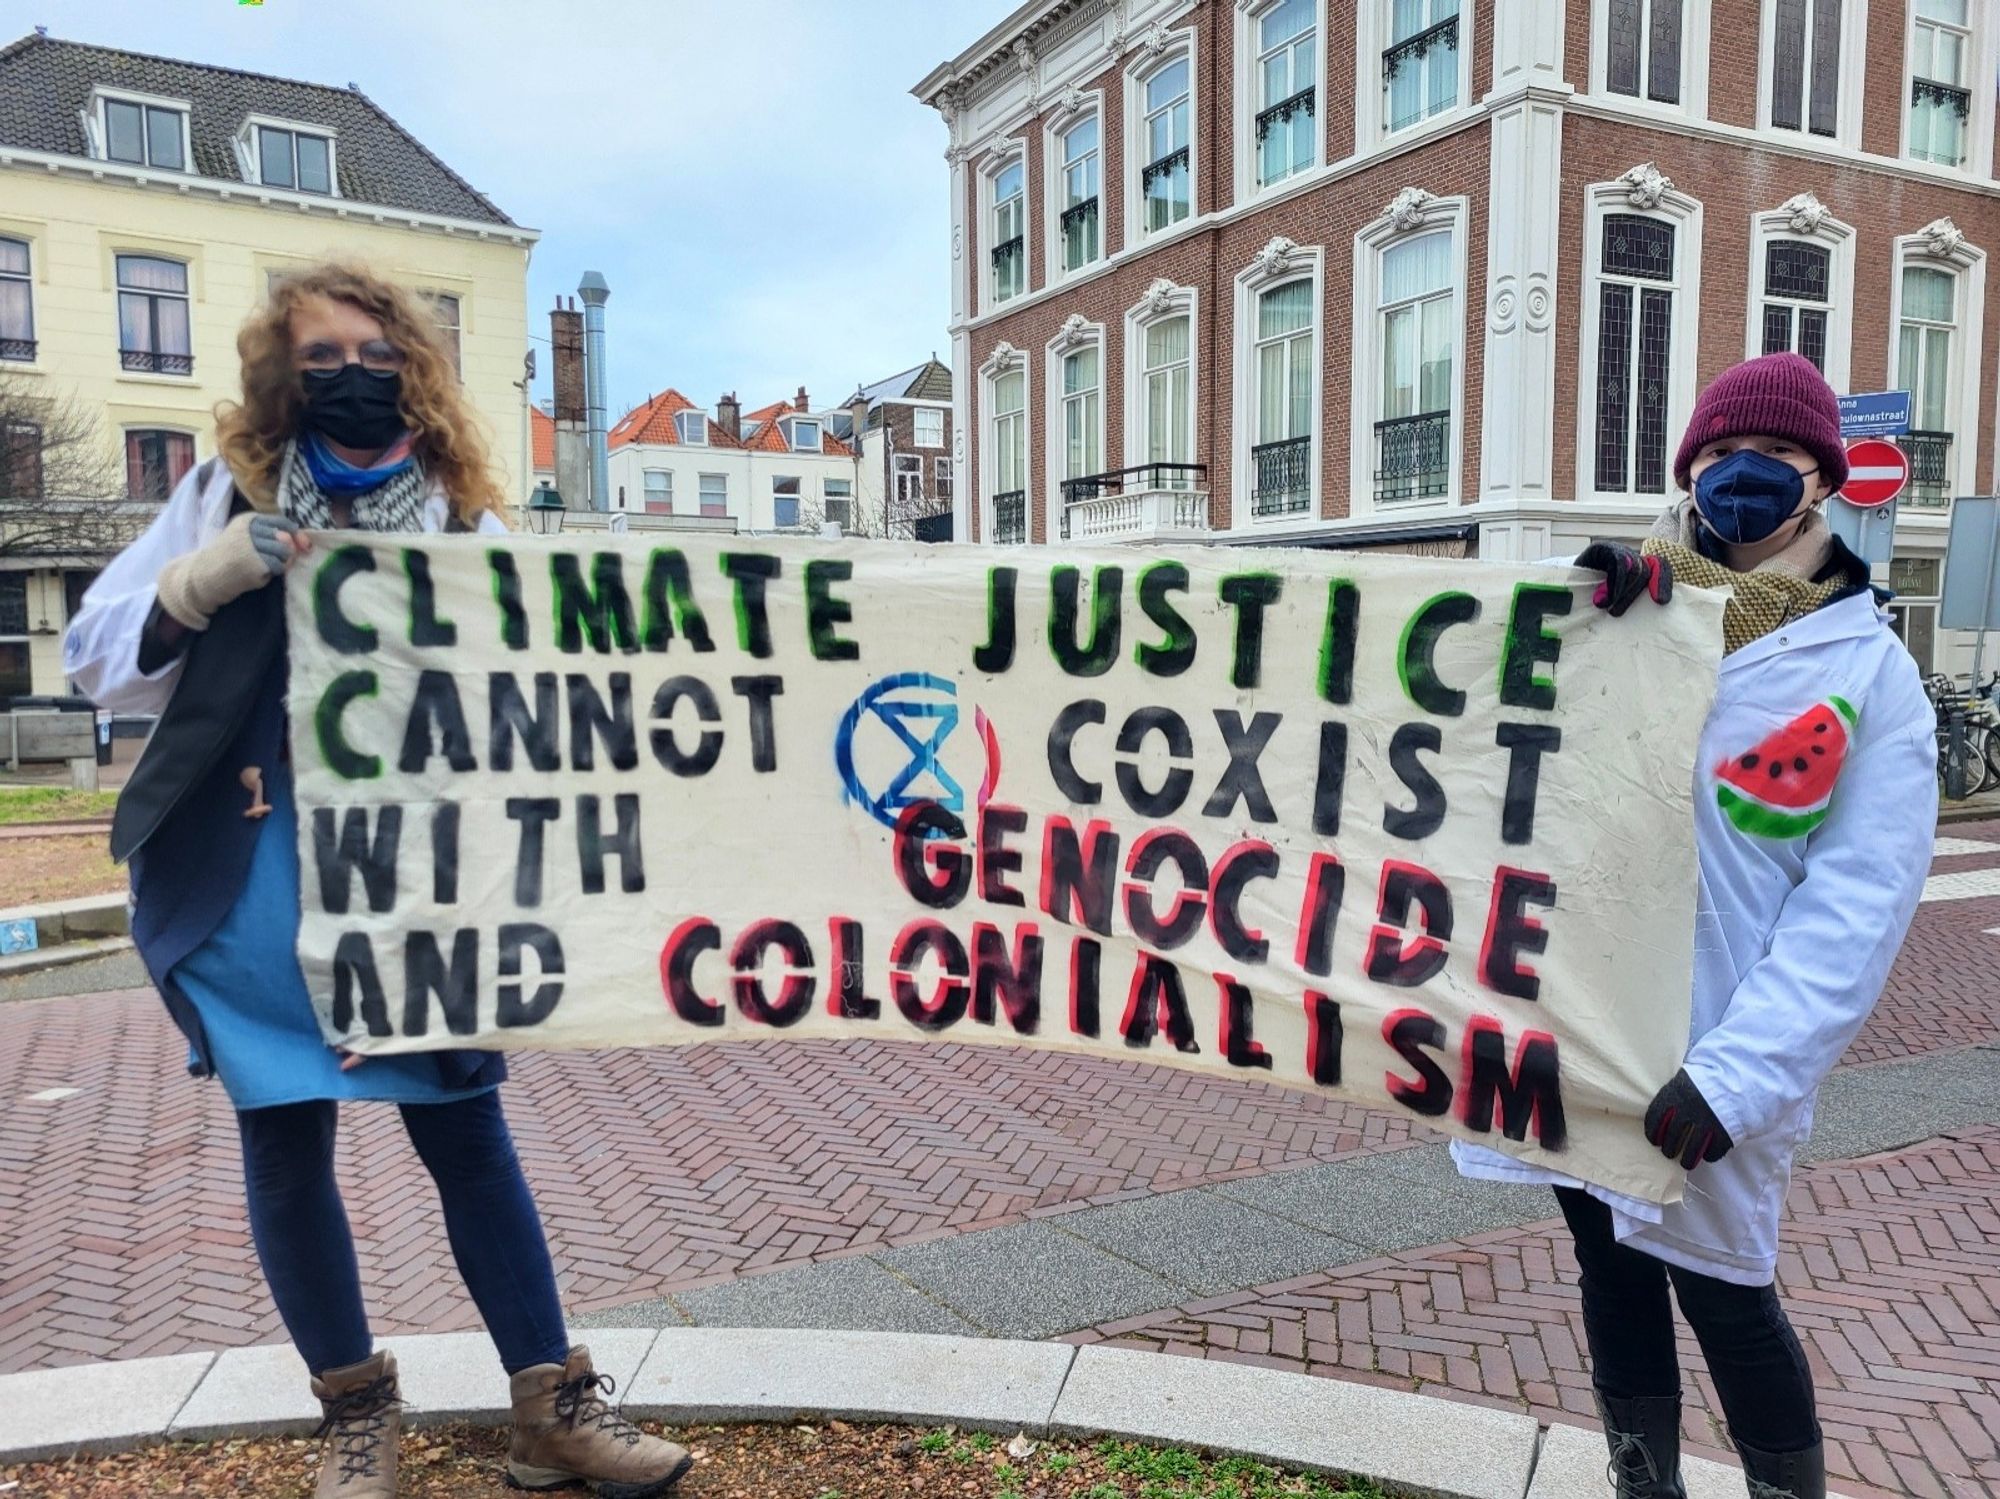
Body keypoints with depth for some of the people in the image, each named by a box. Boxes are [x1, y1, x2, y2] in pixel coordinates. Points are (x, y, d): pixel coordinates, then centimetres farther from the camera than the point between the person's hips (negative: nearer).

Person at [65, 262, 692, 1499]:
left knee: (466, 1125, 3)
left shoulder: (466, 516, 5)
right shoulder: (230, 494, 4)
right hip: (249, 879, 1)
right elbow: (102, 663, 3)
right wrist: (204, 580, -13)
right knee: (285, 1144, 8)